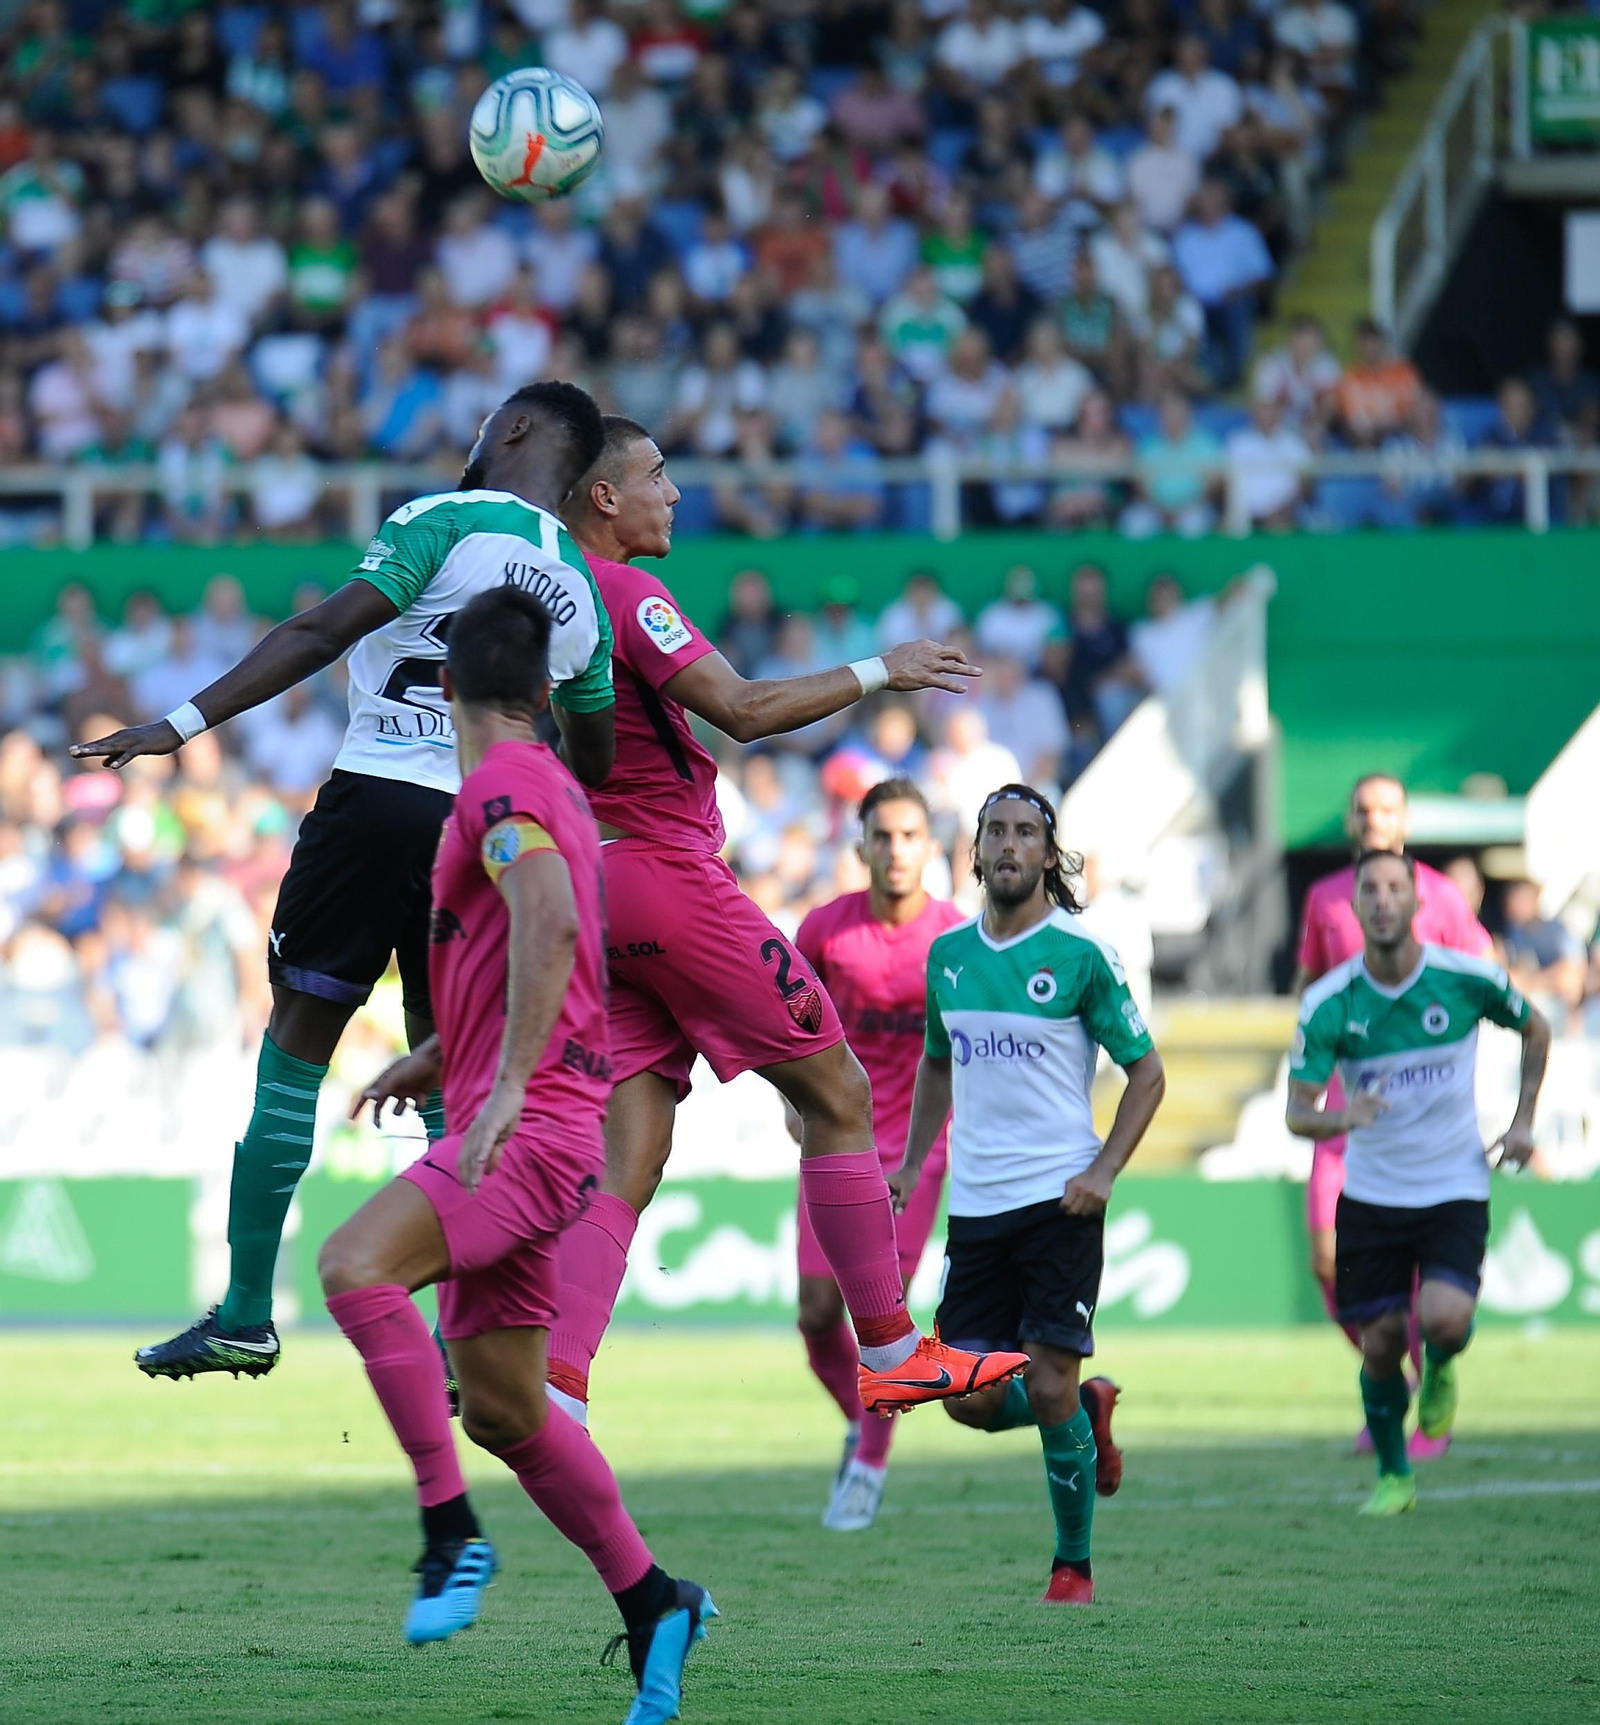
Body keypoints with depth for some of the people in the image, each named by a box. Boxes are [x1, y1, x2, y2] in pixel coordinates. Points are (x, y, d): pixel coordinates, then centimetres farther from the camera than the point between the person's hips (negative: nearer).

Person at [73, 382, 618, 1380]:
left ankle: (246, 1315, 4)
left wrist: (183, 724, -15)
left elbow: (321, 635, -13)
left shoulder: (446, 522, -4)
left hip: (377, 797, -5)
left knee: (298, 1041, 4)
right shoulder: (584, 595, 14)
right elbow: (593, 765, 21)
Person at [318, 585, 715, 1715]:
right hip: (509, 1127, 10)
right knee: (501, 1407, 12)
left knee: (355, 1265, -29)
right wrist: (441, 1060, 34)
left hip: (528, 1126, -10)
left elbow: (551, 922, -26)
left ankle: (452, 1532, -29)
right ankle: (652, 1602, 19)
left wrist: (507, 1086, -29)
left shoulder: (505, 784, -9)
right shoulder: (542, 783, 21)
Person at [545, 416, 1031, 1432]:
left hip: (592, 892, 9)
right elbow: (742, 709, -20)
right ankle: (891, 1351, 7)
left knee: (630, 1152, 2)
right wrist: (878, 674, -11)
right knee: (839, 1095, 2)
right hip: (666, 872, -9)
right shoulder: (622, 590, -13)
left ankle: (555, 1386, -14)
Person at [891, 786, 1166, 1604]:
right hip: (974, 1202, 5)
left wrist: (1103, 1172, -11)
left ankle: (1073, 1565, 8)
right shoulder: (947, 953, 8)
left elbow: (1146, 1074, 0)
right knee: (972, 1399, -2)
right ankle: (1088, 1411, 29)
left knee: (1048, 1386, -9)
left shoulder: (1081, 955, -6)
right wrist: (911, 1164, 14)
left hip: (1058, 1199, -5)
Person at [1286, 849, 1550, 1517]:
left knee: (1444, 1318, -24)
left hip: (1455, 1190, -1)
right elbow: (1296, 1112, -11)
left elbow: (1534, 1030, 11)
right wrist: (1339, 1117, -34)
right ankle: (1393, 1476, 26)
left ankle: (1440, 1367, 14)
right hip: (1370, 1195, 1)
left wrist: (1523, 1120, 5)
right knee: (1381, 1347, 1)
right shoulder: (1327, 1003, -10)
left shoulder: (1468, 978, -10)